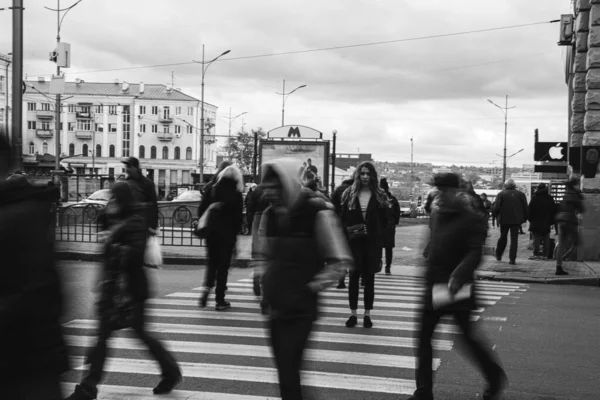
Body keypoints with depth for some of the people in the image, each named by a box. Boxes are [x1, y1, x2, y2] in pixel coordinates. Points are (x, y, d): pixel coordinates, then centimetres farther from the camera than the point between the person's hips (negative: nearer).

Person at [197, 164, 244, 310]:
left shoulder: (211, 190, 1)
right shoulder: (237, 195, -5)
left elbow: (202, 210, 1)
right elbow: (239, 218, -5)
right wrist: (235, 233, 3)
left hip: (211, 233, 2)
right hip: (228, 234, -2)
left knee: (212, 263, 18)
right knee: (223, 265, 4)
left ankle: (207, 287, -5)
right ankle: (220, 300, 6)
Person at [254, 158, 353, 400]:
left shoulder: (317, 213, -14)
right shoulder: (270, 215, 5)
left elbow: (340, 261, -11)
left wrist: (312, 285, -13)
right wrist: (266, 277, 8)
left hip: (301, 309, -6)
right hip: (276, 306, 6)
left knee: (289, 369, -9)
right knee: (284, 368, 13)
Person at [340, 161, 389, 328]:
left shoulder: (379, 196, 3)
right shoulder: (349, 194, 5)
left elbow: (384, 220, 2)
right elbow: (342, 218, 5)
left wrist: (379, 235, -9)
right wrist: (347, 229, -12)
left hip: (372, 242, 0)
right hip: (353, 241, 1)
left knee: (369, 278, 5)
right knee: (354, 277, 3)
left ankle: (367, 314, 12)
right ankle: (353, 313, 11)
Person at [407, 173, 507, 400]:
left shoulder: (471, 219, -12)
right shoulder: (436, 214, 9)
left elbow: (475, 253, -21)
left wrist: (458, 275, -35)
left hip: (457, 288, -7)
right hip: (434, 287, 7)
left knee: (469, 337, 5)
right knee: (423, 336, 3)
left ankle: (495, 377, 29)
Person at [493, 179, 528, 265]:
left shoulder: (501, 194, -2)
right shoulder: (520, 194, 4)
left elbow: (496, 208, -9)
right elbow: (525, 208, 3)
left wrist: (497, 216, 7)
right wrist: (524, 218, 11)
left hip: (504, 219, 0)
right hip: (516, 220, 0)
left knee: (503, 237, 16)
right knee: (514, 239, 1)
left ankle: (498, 255, 23)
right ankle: (512, 259, -4)